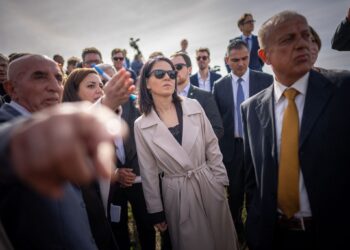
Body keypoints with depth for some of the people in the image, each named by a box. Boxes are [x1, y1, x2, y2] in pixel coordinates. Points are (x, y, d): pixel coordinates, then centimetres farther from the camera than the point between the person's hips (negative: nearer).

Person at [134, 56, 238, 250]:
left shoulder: (194, 107, -4)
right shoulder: (141, 125, -7)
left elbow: (212, 146, 3)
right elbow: (149, 171, -2)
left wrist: (220, 180, 3)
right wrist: (156, 210, 2)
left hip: (209, 185, 2)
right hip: (176, 193, -1)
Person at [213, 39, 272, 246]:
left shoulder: (266, 80, -4)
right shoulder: (219, 86, 0)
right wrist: (218, 147, 1)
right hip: (232, 147, 1)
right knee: (235, 192, 15)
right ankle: (237, 230, 37)